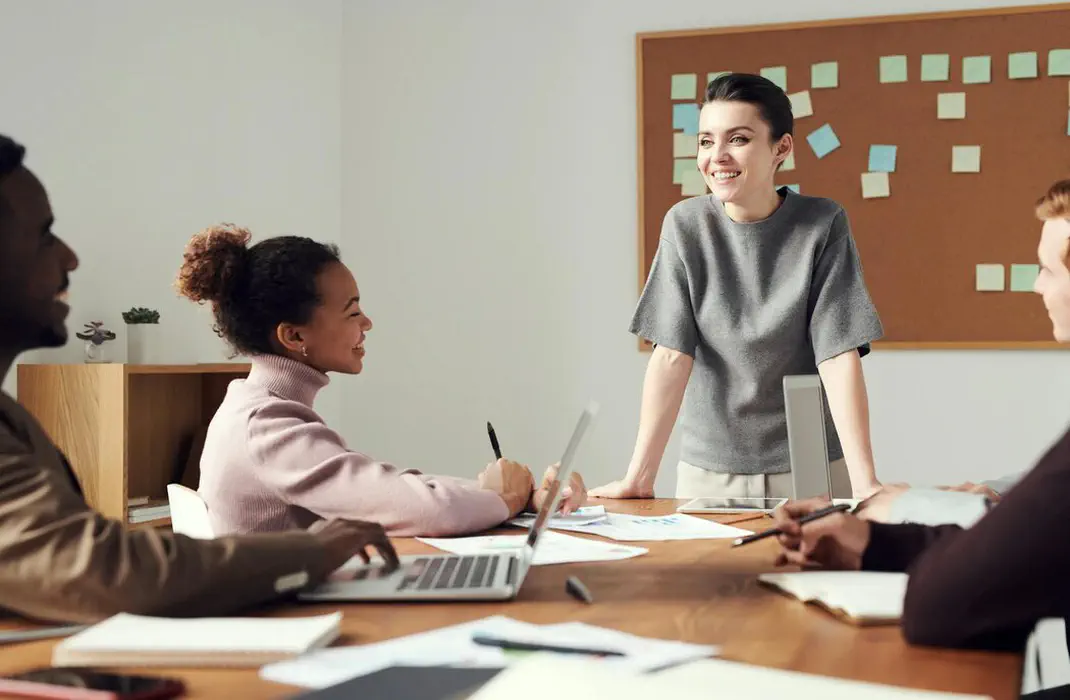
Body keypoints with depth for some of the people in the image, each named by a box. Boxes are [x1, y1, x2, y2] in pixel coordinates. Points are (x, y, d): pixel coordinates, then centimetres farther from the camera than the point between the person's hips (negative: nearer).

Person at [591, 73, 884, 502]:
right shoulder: (685, 225, -7)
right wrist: (639, 478, -16)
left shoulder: (822, 225, -10)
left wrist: (865, 482, -22)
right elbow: (672, 355, -10)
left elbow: (839, 356, -14)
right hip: (709, 468, 1)